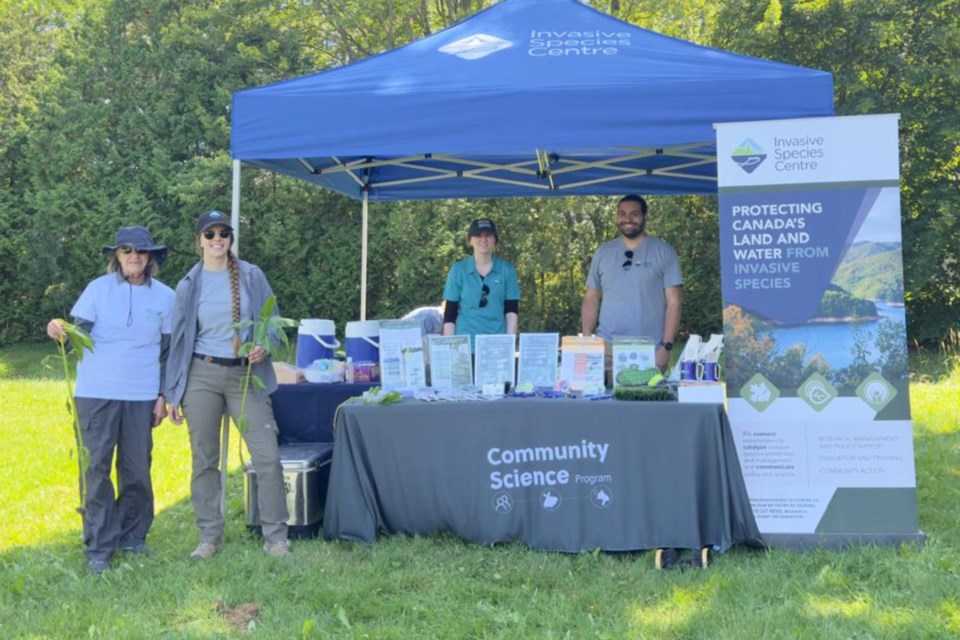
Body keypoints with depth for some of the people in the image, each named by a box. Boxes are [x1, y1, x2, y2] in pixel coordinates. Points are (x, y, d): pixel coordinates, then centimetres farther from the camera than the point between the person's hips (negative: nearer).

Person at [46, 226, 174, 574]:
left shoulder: (165, 296, 3)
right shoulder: (99, 288, -2)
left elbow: (168, 352, 9)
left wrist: (163, 395, 7)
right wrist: (58, 331, -27)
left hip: (141, 395, 2)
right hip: (96, 393, -1)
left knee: (138, 470, 7)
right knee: (97, 469, 1)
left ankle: (132, 536, 23)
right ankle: (99, 547, 9)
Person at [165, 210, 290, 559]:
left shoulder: (252, 276, 3)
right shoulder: (188, 285, 6)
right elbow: (179, 340, 9)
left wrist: (264, 346, -15)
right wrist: (173, 394, 7)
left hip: (245, 376, -1)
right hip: (202, 376, 1)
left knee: (267, 456, -7)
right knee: (204, 460, 5)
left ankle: (275, 536, 4)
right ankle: (209, 536, 18)